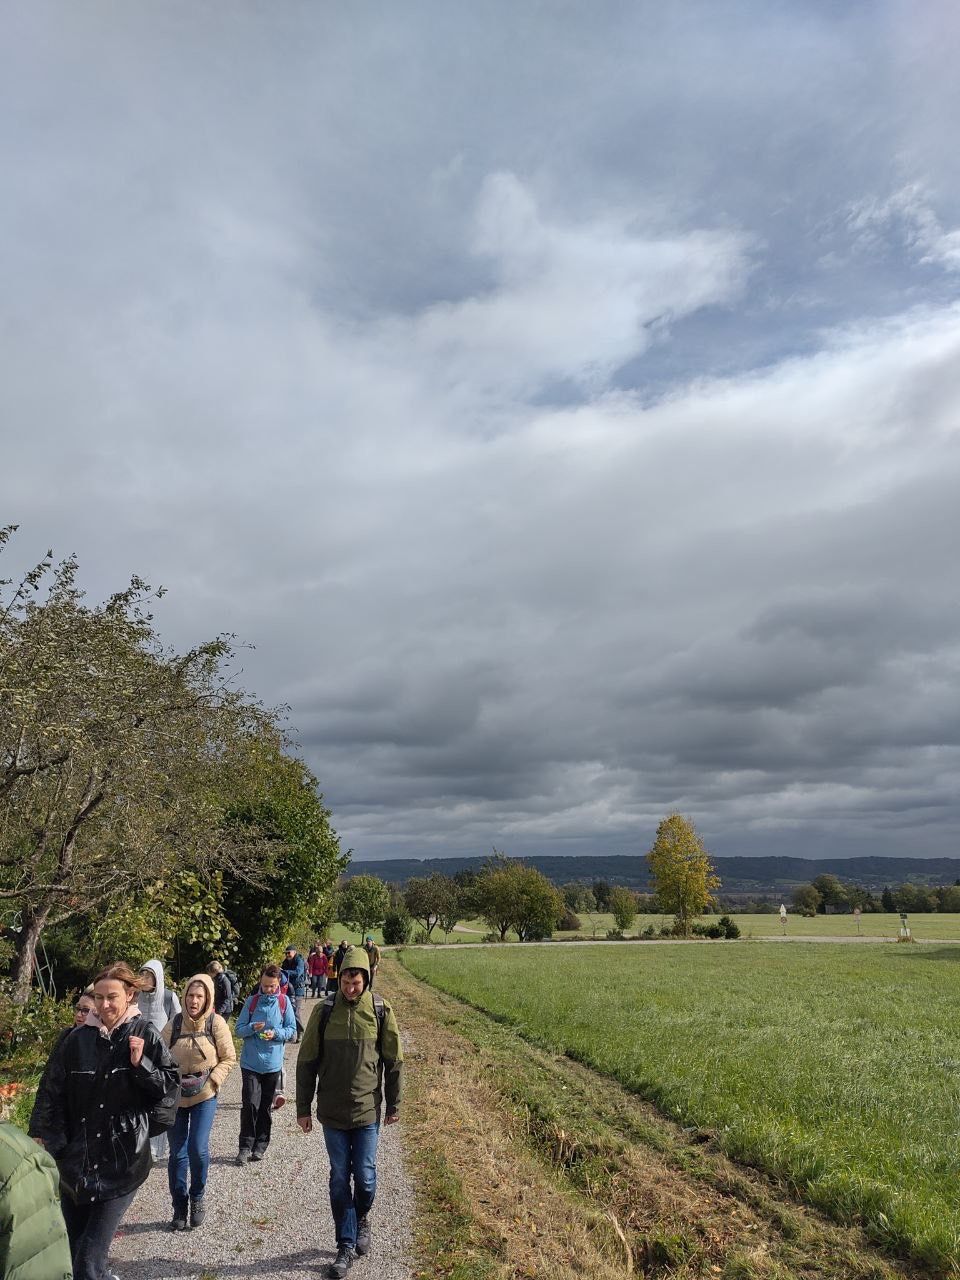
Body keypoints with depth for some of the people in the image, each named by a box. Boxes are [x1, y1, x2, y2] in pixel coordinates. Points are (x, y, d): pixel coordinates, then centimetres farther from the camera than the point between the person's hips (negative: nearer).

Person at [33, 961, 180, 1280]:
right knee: (73, 1250, 14)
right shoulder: (78, 1039, -2)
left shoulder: (145, 1035, -8)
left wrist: (141, 1064, -20)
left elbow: (172, 1086, -7)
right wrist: (56, 1147, -1)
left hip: (122, 1162, -3)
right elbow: (56, 1096, 5)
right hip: (76, 1160, 3)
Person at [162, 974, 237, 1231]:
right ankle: (179, 1208, 26)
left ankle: (197, 1198, 18)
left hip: (205, 1096, -2)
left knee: (198, 1148, -9)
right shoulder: (174, 1023, -6)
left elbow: (229, 1058, -4)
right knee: (177, 1153, 8)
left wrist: (212, 1079, -14)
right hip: (176, 1095, 2)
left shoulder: (216, 1023, -10)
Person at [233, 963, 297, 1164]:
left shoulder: (284, 1002, -1)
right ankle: (245, 1146, 5)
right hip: (250, 1063, -1)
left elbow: (292, 1030, 0)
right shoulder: (251, 1001, -1)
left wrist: (275, 1033, -18)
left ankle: (260, 1146, 23)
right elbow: (239, 1030, 0)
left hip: (272, 1064, 1)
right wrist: (252, 1027, -20)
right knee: (250, 1104, -8)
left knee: (266, 1106, 10)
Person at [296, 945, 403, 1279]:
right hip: (332, 1111, 1)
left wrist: (394, 1104, 4)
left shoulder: (380, 1010, -9)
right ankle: (346, 1245, 25)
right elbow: (307, 1061, 0)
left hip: (368, 1110, 0)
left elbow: (393, 1060, 0)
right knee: (339, 1179, 9)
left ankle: (362, 1220, 37)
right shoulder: (324, 1011, -8)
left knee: (365, 1176, 7)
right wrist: (303, 1108, 2)